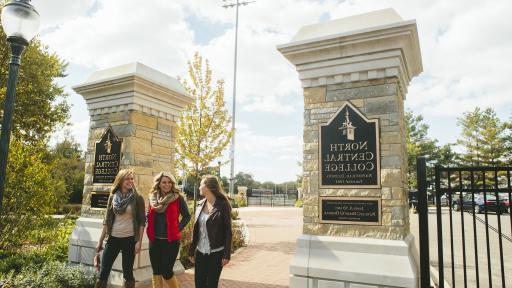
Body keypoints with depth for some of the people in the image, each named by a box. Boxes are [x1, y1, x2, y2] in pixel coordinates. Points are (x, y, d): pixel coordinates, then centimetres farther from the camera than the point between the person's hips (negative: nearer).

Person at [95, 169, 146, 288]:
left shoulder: (137, 198, -5)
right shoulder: (113, 197, 4)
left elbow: (142, 221, -5)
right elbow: (107, 220, 8)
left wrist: (139, 241, -11)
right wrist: (100, 241, 8)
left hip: (129, 239, -3)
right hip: (113, 238, 3)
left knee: (127, 273, 7)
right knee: (103, 272, 4)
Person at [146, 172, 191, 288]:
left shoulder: (178, 198, -7)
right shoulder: (153, 197, 4)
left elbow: (187, 216, 1)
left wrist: (178, 228, -7)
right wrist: (150, 230, 7)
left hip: (171, 240, -4)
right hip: (154, 240, 4)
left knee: (166, 272, 0)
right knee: (156, 271, 12)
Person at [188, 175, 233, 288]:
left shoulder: (223, 205, -11)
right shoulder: (200, 204, 6)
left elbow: (228, 231, -9)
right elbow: (196, 230, 10)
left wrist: (227, 255, -11)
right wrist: (192, 251, 11)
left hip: (216, 253, -5)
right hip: (200, 252, 5)